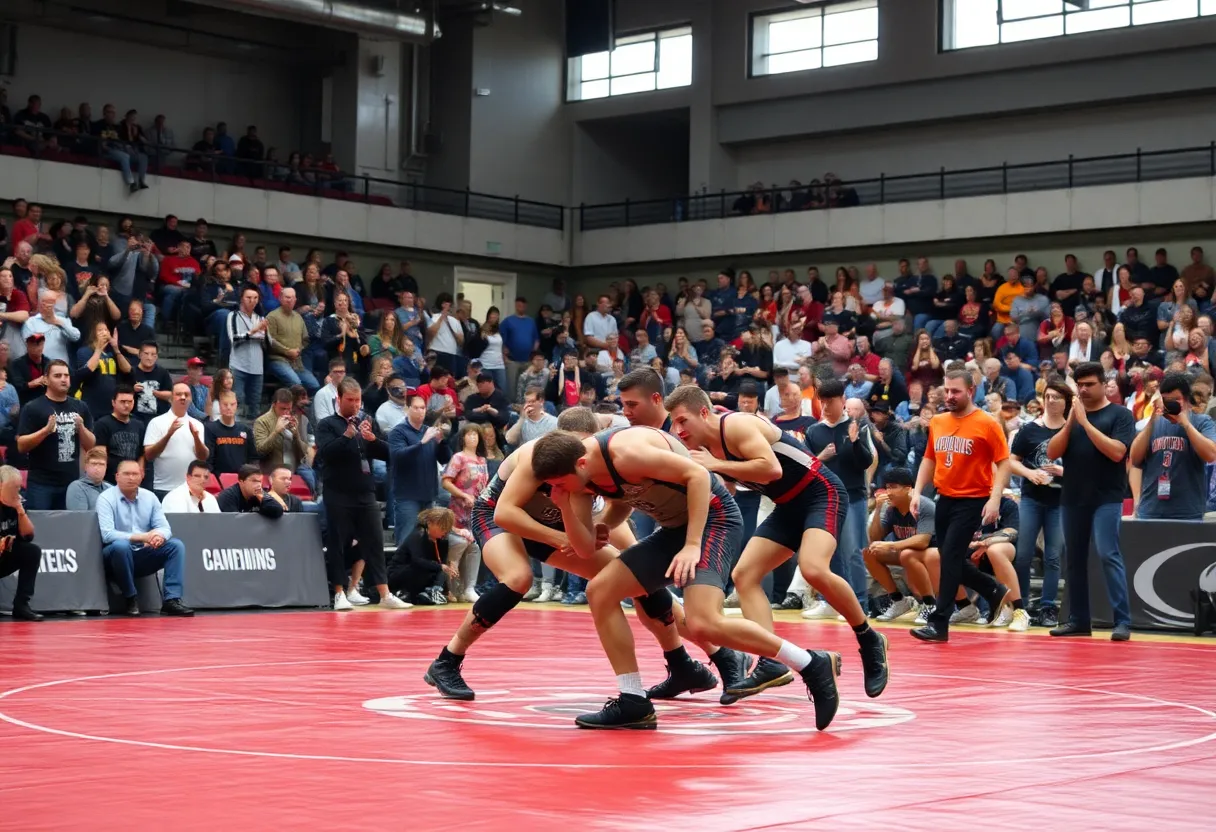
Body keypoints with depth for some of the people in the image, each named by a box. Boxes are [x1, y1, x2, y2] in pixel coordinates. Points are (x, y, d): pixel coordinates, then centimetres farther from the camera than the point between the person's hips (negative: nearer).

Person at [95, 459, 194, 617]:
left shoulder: (150, 497, 6)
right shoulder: (106, 498, -10)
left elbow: (165, 528, 0)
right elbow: (107, 534, -22)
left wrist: (159, 536, -26)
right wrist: (141, 537, -30)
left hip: (143, 555, 5)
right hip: (117, 555, -5)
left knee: (176, 545, -14)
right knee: (121, 545, -36)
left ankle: (171, 600, -22)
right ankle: (131, 599, -19)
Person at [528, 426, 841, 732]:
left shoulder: (625, 452, -27)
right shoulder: (580, 475, -1)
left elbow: (697, 474, -24)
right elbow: (586, 549, 2)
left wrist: (692, 545, -26)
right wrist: (565, 505, -13)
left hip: (713, 517, -9)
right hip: (676, 527, 9)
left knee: (703, 624, -25)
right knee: (600, 591, 3)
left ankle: (815, 666, -13)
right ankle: (634, 703, 6)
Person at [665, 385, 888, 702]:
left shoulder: (737, 426, -20)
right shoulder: (703, 449, 6)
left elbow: (772, 469, -33)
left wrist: (716, 465, -28)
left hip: (822, 493, -9)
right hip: (789, 506, 10)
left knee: (813, 569, -30)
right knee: (744, 575, -2)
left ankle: (869, 641, -9)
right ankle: (771, 662, -9)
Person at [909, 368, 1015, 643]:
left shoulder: (986, 424, -9)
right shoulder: (937, 422, 8)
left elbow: (1003, 463, -10)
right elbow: (929, 459, 18)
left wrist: (995, 499, -19)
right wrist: (918, 491, 8)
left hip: (973, 501, -7)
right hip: (945, 499, 7)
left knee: (950, 557, -12)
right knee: (953, 560, 11)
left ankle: (939, 623, -8)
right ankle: (996, 592, 35)